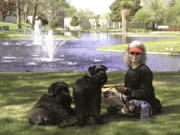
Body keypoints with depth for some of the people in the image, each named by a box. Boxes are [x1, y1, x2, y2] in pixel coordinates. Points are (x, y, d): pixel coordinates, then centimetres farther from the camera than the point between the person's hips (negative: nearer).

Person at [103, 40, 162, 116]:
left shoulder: (144, 70, -16)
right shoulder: (130, 69, 8)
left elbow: (144, 93, -20)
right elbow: (129, 87, 11)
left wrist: (126, 90, -25)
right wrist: (122, 88, -12)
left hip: (146, 101, -8)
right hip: (131, 98, 8)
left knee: (131, 107, -40)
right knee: (106, 95, 3)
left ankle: (118, 109, -8)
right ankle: (124, 107, -11)